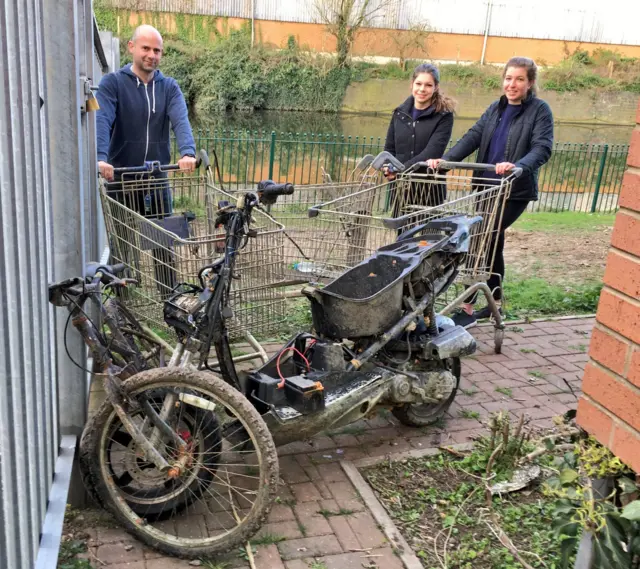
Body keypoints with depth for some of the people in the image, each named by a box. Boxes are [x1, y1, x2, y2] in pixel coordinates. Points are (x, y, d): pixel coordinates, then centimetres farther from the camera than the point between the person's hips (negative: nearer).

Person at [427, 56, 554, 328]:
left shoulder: (540, 110, -6)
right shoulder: (496, 108, 11)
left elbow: (542, 148, -18)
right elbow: (473, 137, 1)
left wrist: (518, 166, -38)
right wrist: (445, 159, -15)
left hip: (515, 191, -6)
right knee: (492, 242, 13)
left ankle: (468, 307, -4)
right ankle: (496, 302, 28)